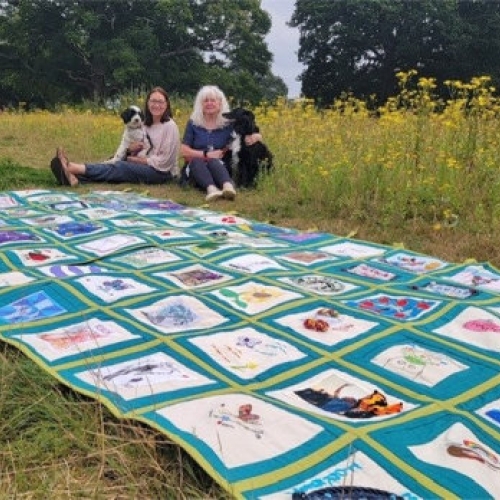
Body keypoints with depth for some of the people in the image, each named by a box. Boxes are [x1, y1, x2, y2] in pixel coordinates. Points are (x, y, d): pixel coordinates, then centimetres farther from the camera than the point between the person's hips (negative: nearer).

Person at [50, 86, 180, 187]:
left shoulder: (170, 126, -10)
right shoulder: (147, 124, 13)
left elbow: (163, 161, -13)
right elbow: (144, 151, 12)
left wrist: (135, 159, -11)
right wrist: (132, 150, -11)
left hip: (162, 172, -7)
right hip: (145, 167, 7)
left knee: (121, 167, -26)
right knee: (119, 164, -20)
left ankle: (74, 168, -35)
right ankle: (75, 178, -40)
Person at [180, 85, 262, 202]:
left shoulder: (228, 123, 7)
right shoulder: (193, 123, 8)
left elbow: (258, 136, 9)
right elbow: (184, 152, 1)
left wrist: (253, 137, -16)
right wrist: (207, 154, -12)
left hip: (219, 166, 0)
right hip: (196, 168, 1)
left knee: (214, 161, -34)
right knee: (196, 161, -33)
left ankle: (228, 186, -65)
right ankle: (211, 188, -62)